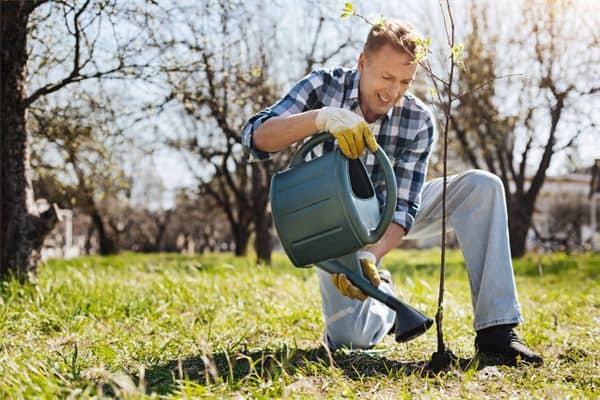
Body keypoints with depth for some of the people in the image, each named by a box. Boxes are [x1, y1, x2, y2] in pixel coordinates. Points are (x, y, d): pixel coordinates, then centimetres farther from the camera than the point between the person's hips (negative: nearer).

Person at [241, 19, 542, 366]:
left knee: (483, 186, -23)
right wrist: (323, 117, -48)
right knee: (349, 337, -22)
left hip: (389, 218, 2)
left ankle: (496, 330, -22)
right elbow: (257, 136, -30)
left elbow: (404, 206, -23)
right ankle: (382, 294, 16)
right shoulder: (324, 87, -19)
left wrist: (370, 256, -43)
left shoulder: (419, 122, -19)